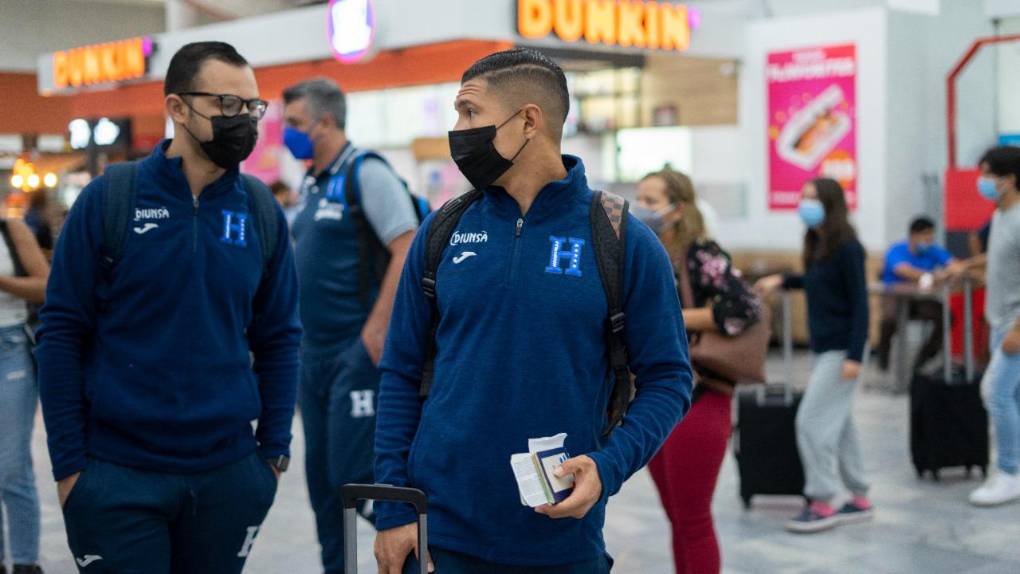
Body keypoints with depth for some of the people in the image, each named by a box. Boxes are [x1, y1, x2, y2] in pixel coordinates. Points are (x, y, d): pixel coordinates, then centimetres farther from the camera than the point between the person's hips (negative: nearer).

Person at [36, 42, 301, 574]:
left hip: (228, 472, 3)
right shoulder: (108, 198, -6)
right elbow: (61, 333, -4)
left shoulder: (262, 210, 2)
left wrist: (274, 451, 3)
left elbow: (278, 339, 8)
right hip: (117, 473, -3)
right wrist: (68, 463, -6)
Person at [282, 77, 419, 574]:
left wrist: (377, 329, -21)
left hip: (357, 350, -8)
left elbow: (408, 251, -18)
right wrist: (299, 331, 16)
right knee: (321, 476, 11)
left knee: (353, 474, -9)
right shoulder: (312, 185, 15)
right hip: (314, 350, 9)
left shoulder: (366, 174, -10)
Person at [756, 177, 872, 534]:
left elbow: (859, 302, -16)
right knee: (838, 424, 13)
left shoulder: (847, 248, -15)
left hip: (841, 350, -9)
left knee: (811, 422, -8)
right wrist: (783, 281, 15)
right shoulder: (818, 245, 8)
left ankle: (821, 504, -2)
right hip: (825, 347, 9)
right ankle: (859, 500, 22)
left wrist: (854, 356, -20)